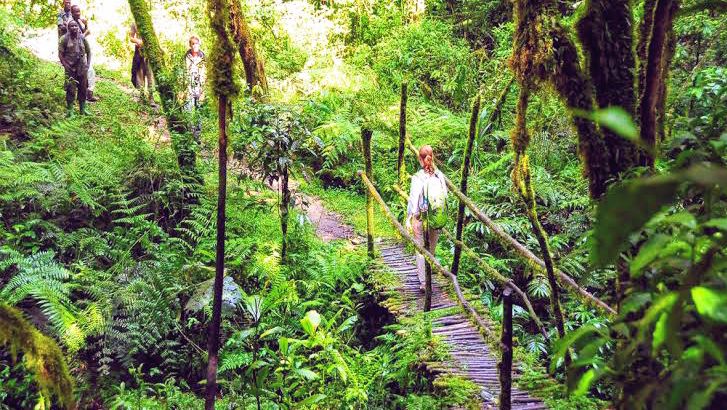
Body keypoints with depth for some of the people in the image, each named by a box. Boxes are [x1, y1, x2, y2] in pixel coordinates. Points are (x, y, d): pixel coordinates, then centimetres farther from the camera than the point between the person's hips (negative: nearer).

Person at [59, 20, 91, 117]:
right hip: (70, 68, -3)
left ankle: (82, 109, 21)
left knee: (83, 89, 9)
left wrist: (88, 64, 4)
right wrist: (66, 66, -11)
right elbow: (60, 54, -4)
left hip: (82, 68, 3)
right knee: (71, 90, -5)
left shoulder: (82, 38, 5)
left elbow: (88, 52, 13)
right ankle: (70, 110, 2)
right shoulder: (64, 39, -5)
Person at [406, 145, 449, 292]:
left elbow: (413, 199, -11)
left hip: (420, 218, -3)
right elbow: (445, 197, 1)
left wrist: (408, 219, -3)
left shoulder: (417, 177, -14)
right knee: (431, 248, 20)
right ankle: (424, 271, 40)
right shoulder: (440, 176, -5)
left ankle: (423, 281, 5)